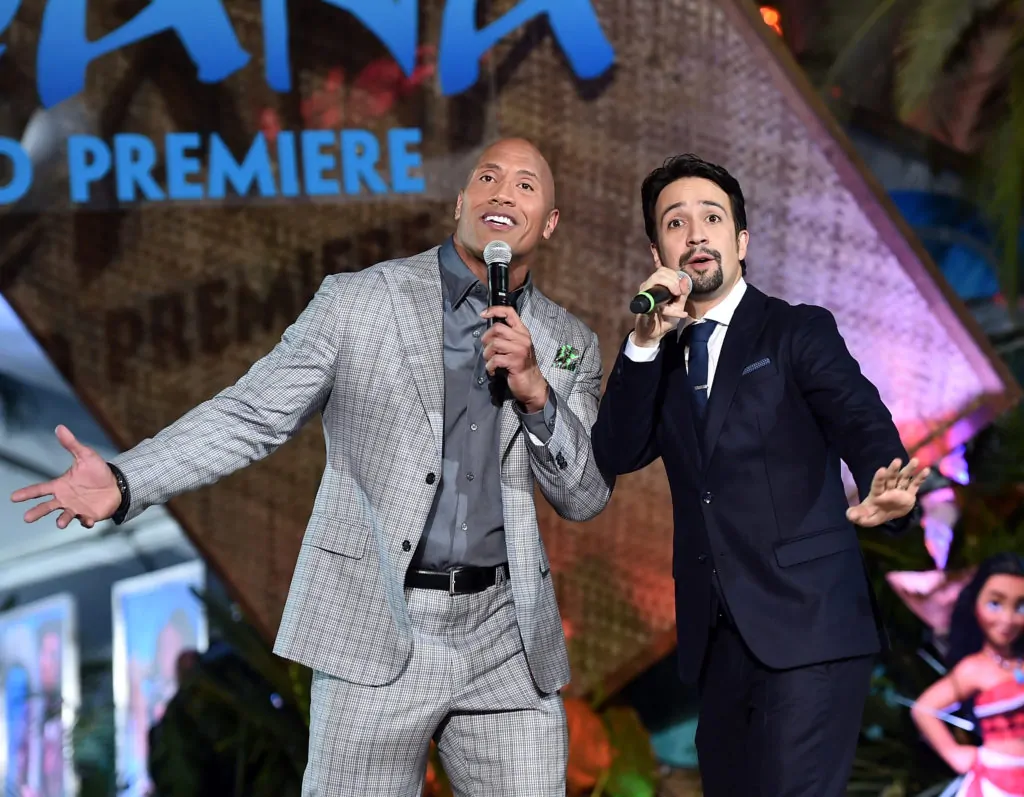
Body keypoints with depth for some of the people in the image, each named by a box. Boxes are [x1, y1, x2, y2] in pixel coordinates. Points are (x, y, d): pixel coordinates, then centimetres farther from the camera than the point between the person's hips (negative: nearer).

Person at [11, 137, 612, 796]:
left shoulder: (570, 344, 11)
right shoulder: (357, 302, 1)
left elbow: (587, 499, 7)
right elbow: (252, 416, -2)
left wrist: (536, 391, -10)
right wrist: (124, 483, -15)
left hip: (509, 643, 3)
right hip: (377, 635, -3)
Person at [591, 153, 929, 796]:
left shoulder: (799, 331, 3)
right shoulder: (656, 358, 16)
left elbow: (861, 420, -12)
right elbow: (616, 456, 3)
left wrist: (887, 489, -35)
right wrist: (645, 344, -9)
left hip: (806, 624, -5)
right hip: (717, 638, 5)